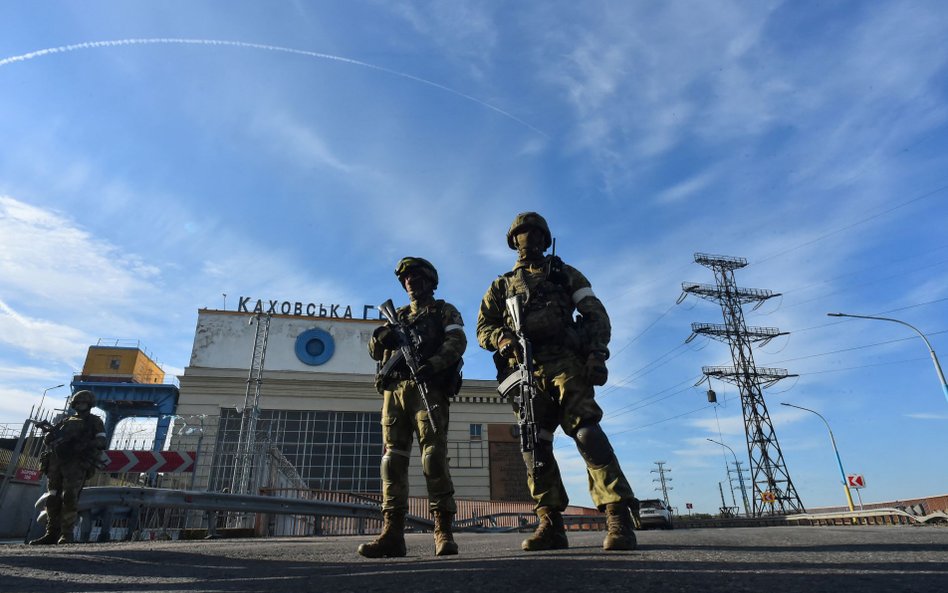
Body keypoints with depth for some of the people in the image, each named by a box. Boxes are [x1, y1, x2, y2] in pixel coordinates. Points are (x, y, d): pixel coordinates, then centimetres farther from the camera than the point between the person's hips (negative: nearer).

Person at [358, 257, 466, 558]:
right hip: (394, 390, 5)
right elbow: (375, 350, 20)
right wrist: (381, 336, -5)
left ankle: (444, 531, -13)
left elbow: (457, 342, -4)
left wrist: (433, 364, -22)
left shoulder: (444, 311, 15)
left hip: (428, 388, -5)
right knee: (393, 457, -4)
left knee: (434, 456, -13)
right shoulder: (398, 316, 29)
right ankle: (392, 533, -5)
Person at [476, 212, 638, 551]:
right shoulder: (501, 286, 25)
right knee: (534, 445, -2)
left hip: (565, 362, -2)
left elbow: (596, 314, 12)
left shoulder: (563, 273, 21)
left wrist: (597, 353, -5)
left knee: (586, 429, -19)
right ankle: (551, 525, 3)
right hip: (524, 370, 3)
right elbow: (483, 328, 16)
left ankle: (619, 517, -20)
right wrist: (501, 338, -9)